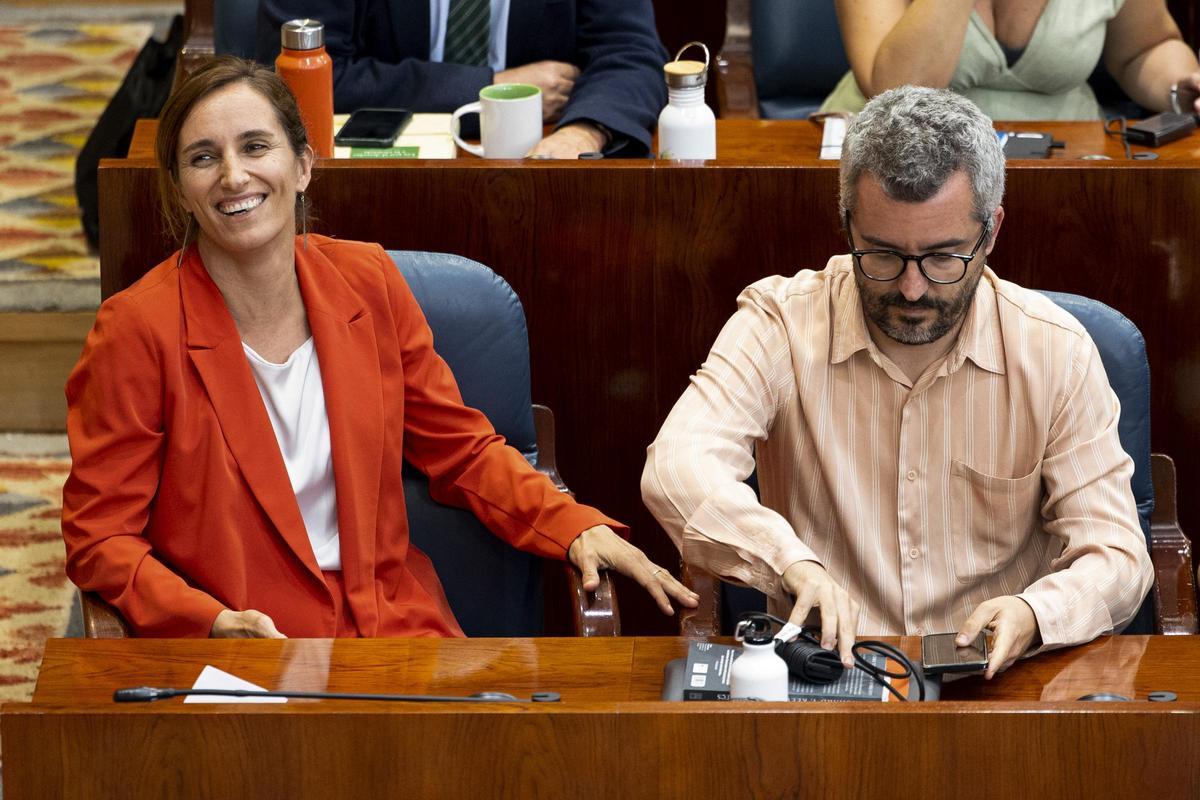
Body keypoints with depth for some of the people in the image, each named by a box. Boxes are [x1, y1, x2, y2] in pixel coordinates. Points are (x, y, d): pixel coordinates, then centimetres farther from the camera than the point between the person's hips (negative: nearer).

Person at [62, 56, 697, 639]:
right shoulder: (138, 329, -8)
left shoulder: (367, 283, 6)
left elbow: (460, 448, 16)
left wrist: (575, 529, 0)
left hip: (394, 624, 4)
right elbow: (99, 538, -6)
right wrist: (211, 623, -22)